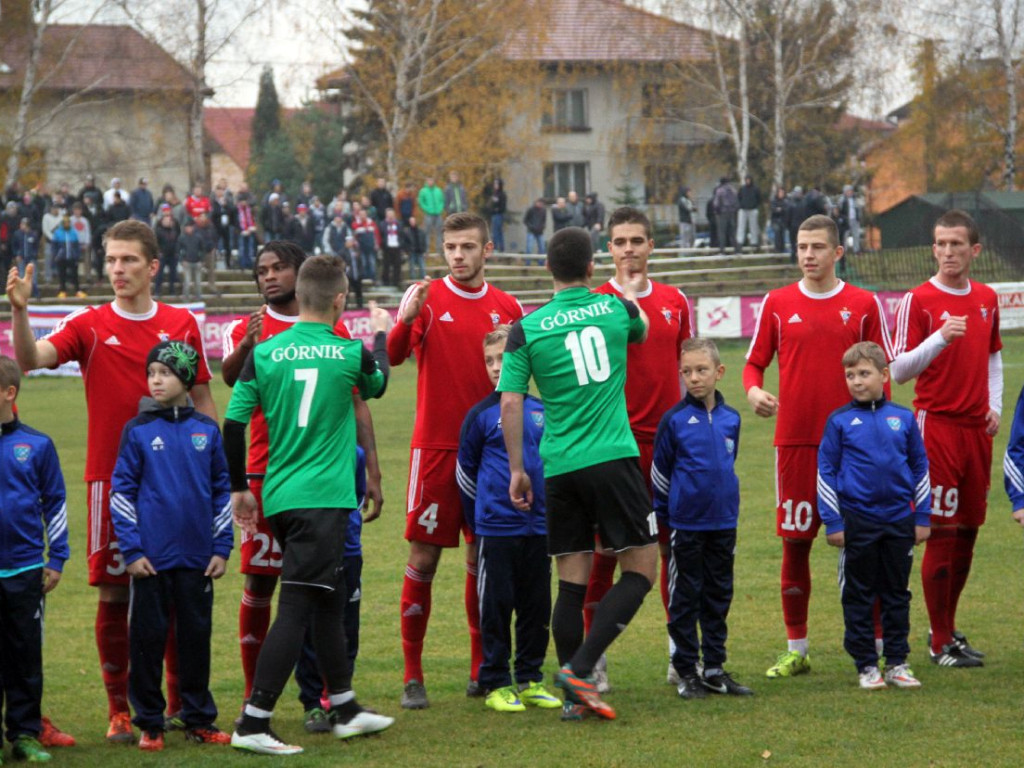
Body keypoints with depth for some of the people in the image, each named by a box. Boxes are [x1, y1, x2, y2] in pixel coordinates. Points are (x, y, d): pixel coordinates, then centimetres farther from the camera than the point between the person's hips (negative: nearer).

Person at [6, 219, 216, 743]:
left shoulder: (182, 324, 5)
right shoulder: (89, 325, -1)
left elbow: (202, 399, 12)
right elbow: (30, 359, -16)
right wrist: (20, 311, -33)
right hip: (111, 478, -2)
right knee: (113, 592, 0)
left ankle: (182, 701, 20)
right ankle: (119, 710, 7)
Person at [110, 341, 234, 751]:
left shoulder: (206, 430, 5)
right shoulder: (138, 431, -2)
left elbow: (222, 490, 10)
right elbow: (121, 492, -1)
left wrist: (221, 547, 5)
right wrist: (131, 550, -6)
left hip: (197, 558, 2)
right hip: (151, 558, -2)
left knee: (197, 635, 8)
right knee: (148, 637, 2)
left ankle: (199, 719, 17)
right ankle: (149, 724, 10)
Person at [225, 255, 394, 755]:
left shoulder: (264, 354, 1)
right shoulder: (350, 354, -5)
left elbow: (233, 424, 0)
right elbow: (377, 384, 19)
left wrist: (239, 488, 13)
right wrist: (381, 335, 38)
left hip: (279, 499, 5)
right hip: (324, 498, -5)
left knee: (329, 600, 20)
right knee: (296, 609, -7)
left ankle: (344, 708, 30)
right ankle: (253, 723, -13)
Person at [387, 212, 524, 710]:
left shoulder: (506, 308, 7)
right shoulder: (426, 297, -2)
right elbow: (393, 356, -15)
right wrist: (406, 320, -34)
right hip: (435, 445, -3)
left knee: (483, 555, 7)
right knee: (424, 557, -4)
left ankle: (481, 668, 16)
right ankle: (412, 675, 2)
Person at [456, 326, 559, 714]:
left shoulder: (542, 411, 6)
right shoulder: (481, 415, -3)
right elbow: (465, 471, 4)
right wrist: (478, 521, 7)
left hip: (538, 528, 4)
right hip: (496, 530, -3)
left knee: (536, 608, 8)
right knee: (496, 607, 0)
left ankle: (530, 679, 18)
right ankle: (495, 684, 7)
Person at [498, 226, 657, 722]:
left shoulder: (526, 329, 0)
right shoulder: (617, 310, 3)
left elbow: (510, 404, -3)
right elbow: (642, 331, 28)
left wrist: (516, 469, 6)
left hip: (560, 470, 2)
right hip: (612, 459, -2)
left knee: (572, 582, 8)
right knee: (640, 570, 3)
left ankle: (575, 696, 7)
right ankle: (579, 667, -11)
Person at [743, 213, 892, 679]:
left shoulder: (863, 305, 3)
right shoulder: (777, 304, 6)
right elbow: (754, 361, 11)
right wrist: (753, 390, -11)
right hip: (794, 439, 1)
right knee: (795, 541, 4)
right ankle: (796, 649, 13)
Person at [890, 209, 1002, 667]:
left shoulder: (986, 299, 11)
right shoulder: (918, 302, -6)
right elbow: (899, 370, -10)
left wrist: (994, 405, 11)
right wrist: (941, 338, -22)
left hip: (978, 427, 6)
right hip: (936, 424, -6)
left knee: (968, 530, 8)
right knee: (941, 532, -6)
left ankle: (948, 628, 20)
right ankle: (942, 642, 0)